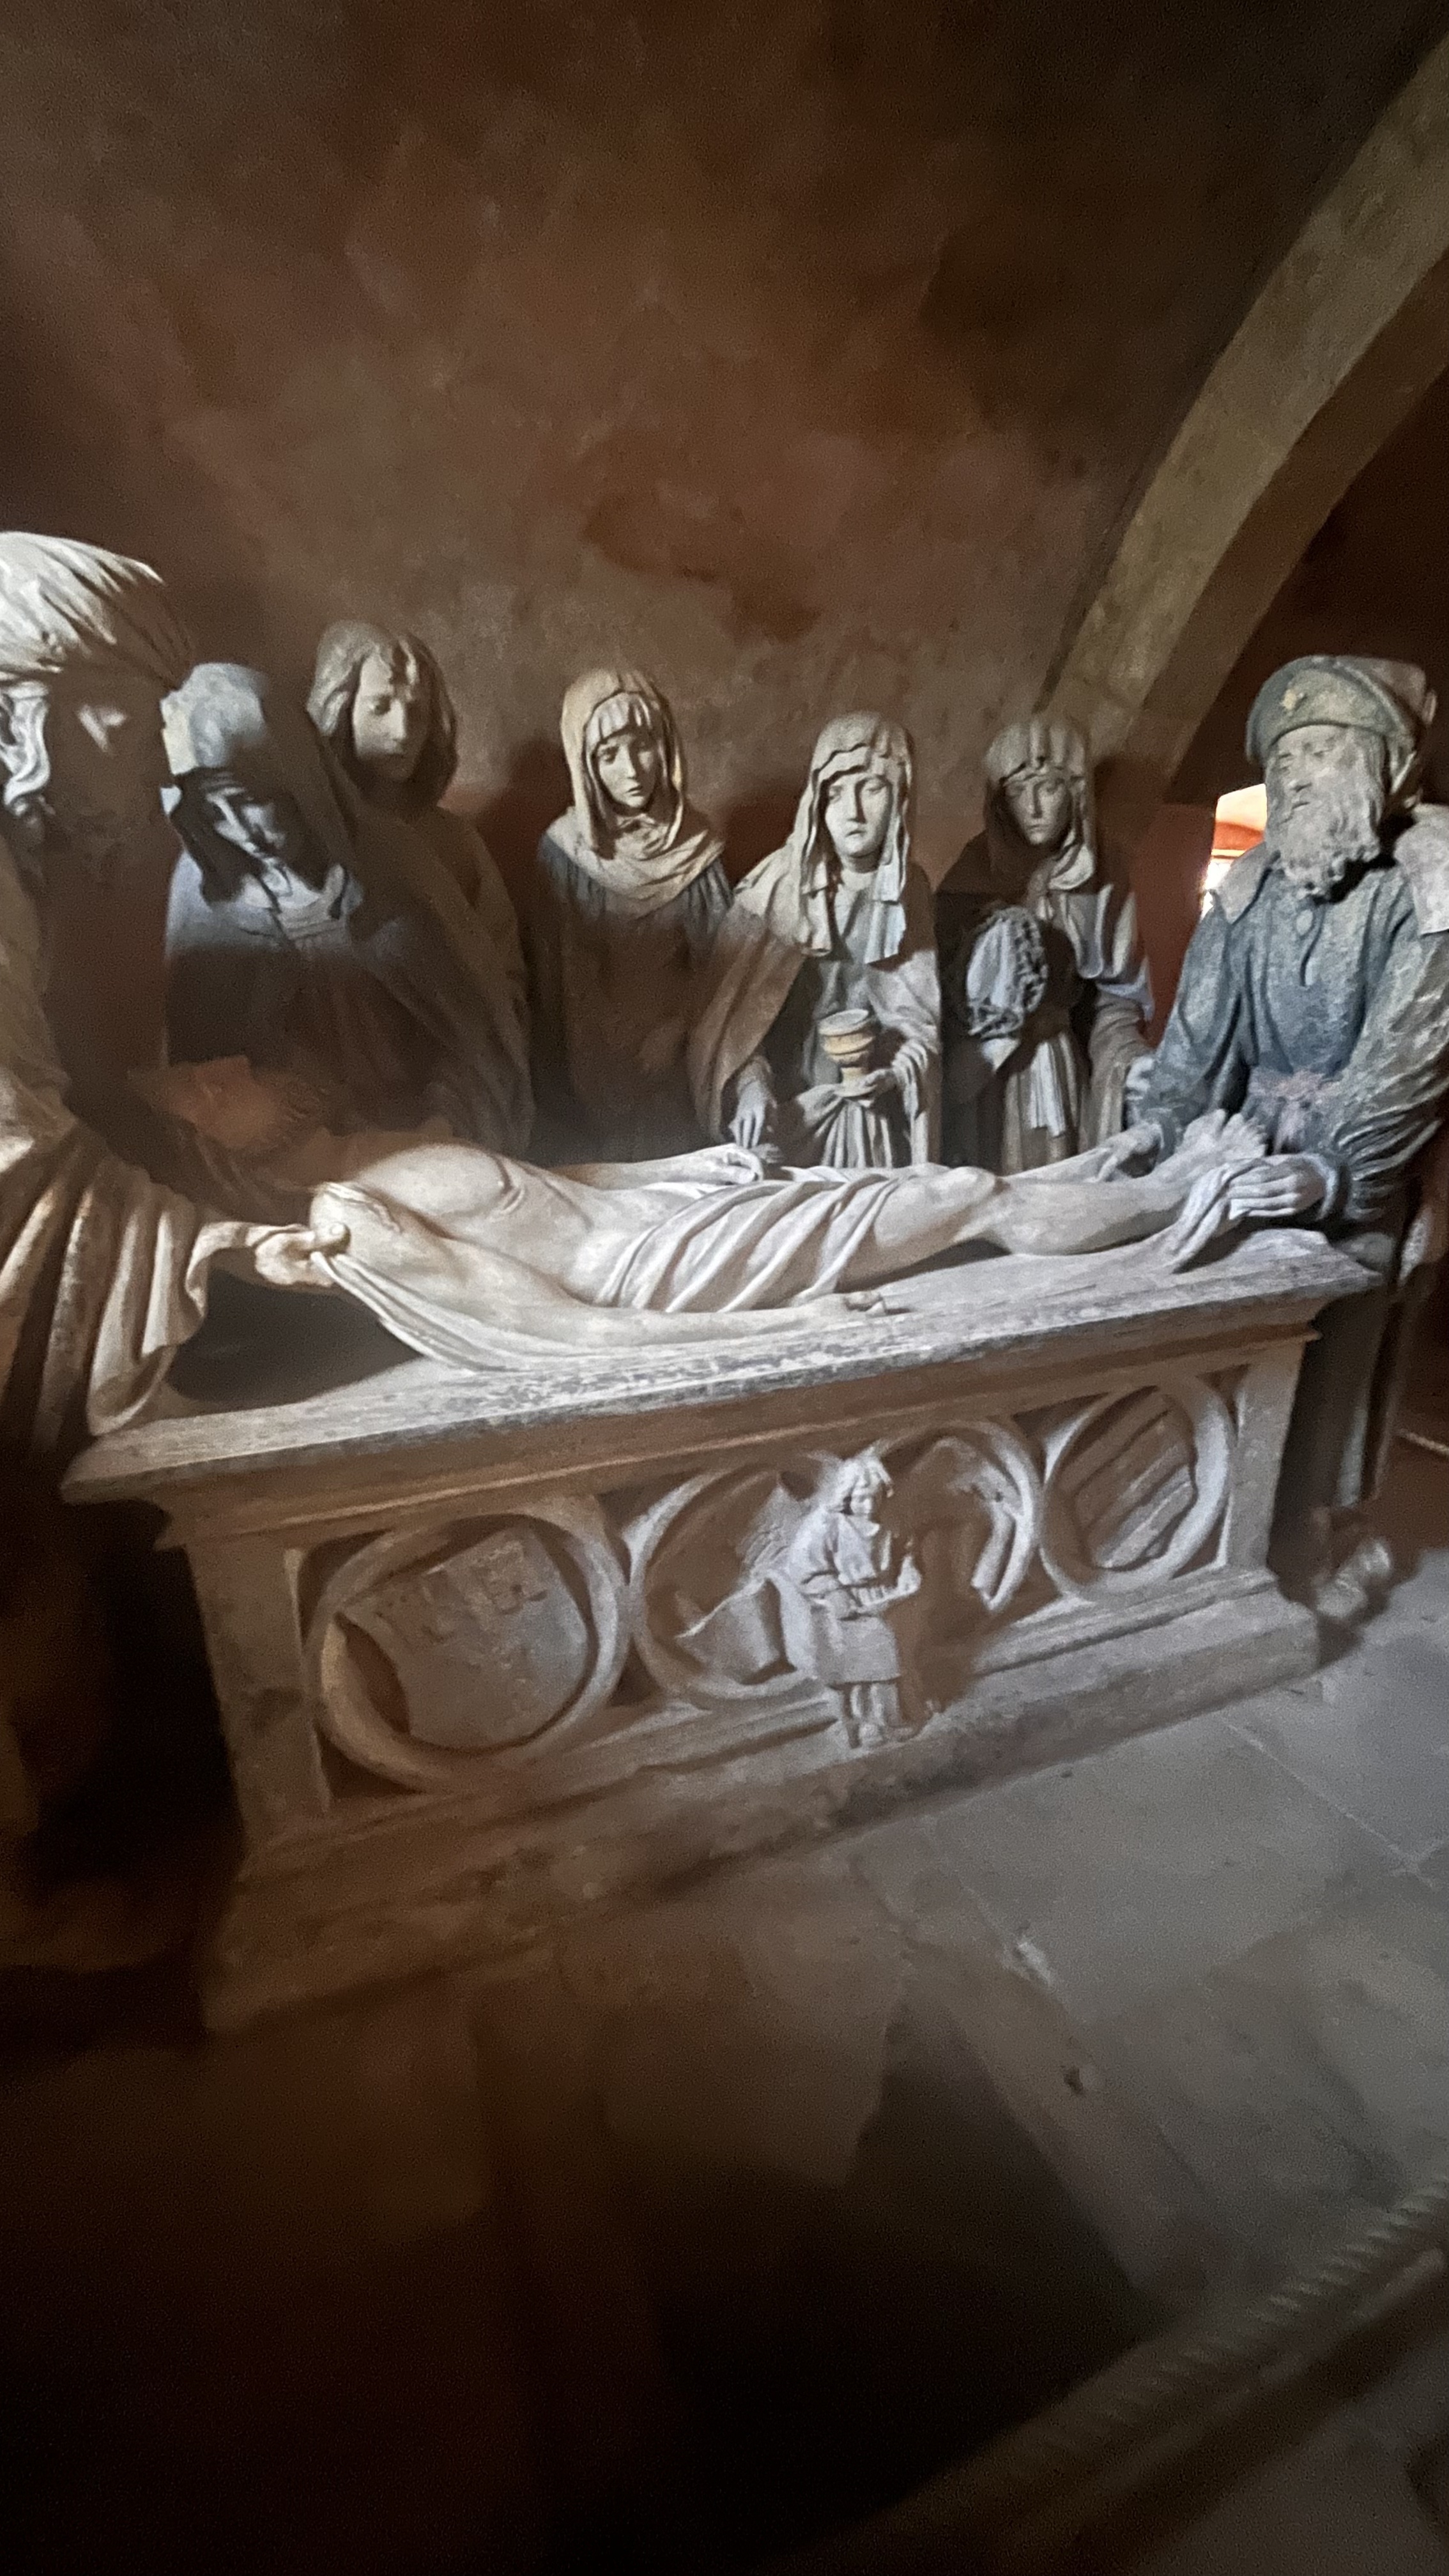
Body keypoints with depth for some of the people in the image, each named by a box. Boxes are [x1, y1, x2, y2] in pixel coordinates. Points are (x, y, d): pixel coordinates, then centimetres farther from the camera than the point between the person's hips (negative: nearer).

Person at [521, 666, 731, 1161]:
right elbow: (548, 970, -2)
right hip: (585, 1059, -1)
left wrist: (674, 1029, -12)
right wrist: (585, 1053, -7)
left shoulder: (696, 846, -3)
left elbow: (717, 957, 1)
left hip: (672, 1056, 1)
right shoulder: (563, 848, -7)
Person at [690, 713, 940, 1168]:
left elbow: (922, 1018, 2)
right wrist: (750, 1086, -24)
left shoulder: (909, 893, 0)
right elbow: (733, 1008, -8)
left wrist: (896, 1077, -17)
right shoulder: (774, 885, -8)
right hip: (782, 1111, -2)